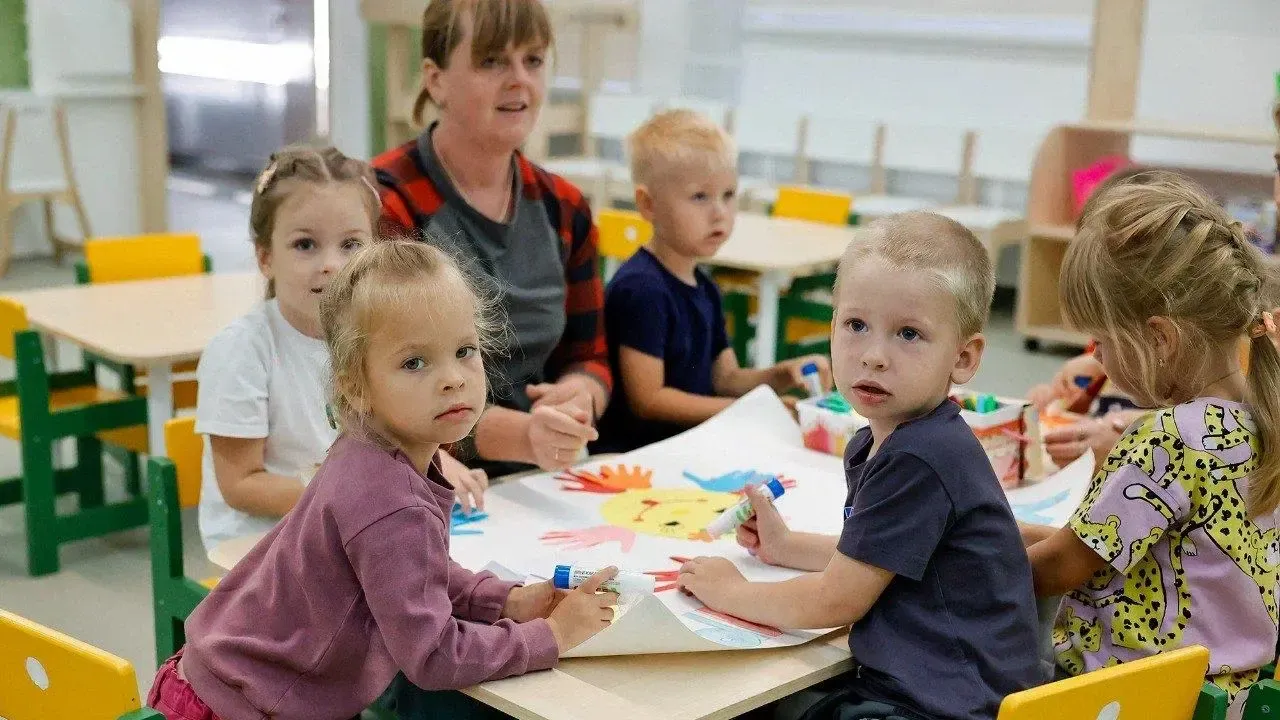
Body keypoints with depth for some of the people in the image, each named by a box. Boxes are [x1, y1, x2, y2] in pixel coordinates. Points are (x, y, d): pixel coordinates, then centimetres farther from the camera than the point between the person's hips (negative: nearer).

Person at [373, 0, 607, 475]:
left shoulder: (564, 208, 7)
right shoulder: (382, 204, -10)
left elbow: (588, 357, 12)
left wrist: (578, 397, -11)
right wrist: (520, 434, -29)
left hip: (533, 488, 6)